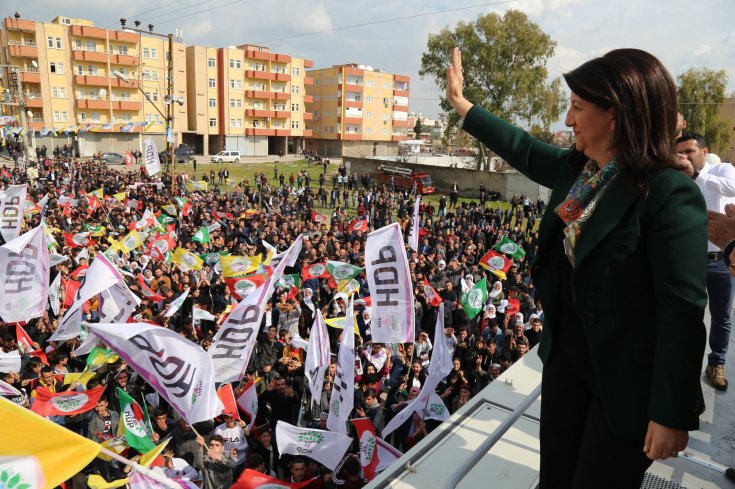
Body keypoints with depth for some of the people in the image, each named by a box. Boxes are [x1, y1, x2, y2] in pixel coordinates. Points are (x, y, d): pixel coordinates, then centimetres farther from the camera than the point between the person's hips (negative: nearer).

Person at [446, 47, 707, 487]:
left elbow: (683, 311, -24)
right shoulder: (575, 168, -1)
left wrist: (672, 412, -21)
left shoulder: (669, 194, -24)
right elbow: (524, 149, 16)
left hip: (626, 377, -7)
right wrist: (461, 104, 22)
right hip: (566, 351, 7)